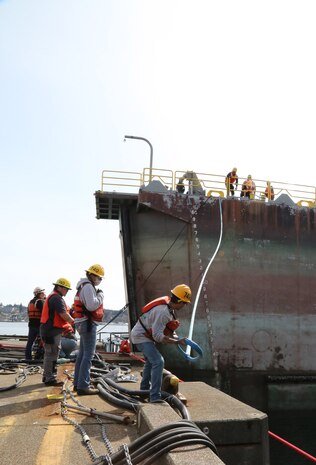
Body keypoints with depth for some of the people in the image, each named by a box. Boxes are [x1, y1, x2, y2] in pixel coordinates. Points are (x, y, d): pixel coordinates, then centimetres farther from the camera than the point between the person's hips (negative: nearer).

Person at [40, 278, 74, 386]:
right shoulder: (57, 298, -16)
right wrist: (74, 322, -7)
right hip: (52, 330, -11)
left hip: (49, 329, 11)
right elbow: (64, 314, -22)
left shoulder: (52, 296, 19)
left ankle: (47, 376, 28)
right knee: (52, 354, -5)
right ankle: (50, 379, 0)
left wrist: (67, 327, 18)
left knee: (49, 354, 18)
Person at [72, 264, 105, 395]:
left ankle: (78, 383, 23)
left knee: (82, 354, 16)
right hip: (88, 323, -11)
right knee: (88, 355, -10)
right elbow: (92, 305, -25)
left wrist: (98, 295, 10)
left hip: (84, 323, 11)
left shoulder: (84, 286, 19)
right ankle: (83, 386, -9)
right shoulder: (88, 286, -15)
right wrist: (100, 296, -11)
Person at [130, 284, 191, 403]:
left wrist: (175, 337, 0)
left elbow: (166, 328, 11)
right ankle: (155, 396, -19)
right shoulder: (163, 311, -32)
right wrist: (177, 341, -30)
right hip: (141, 336, -11)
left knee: (150, 361, 26)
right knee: (158, 362, -22)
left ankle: (144, 390, 45)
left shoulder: (168, 306, -3)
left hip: (147, 335, 11)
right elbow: (158, 336, -32)